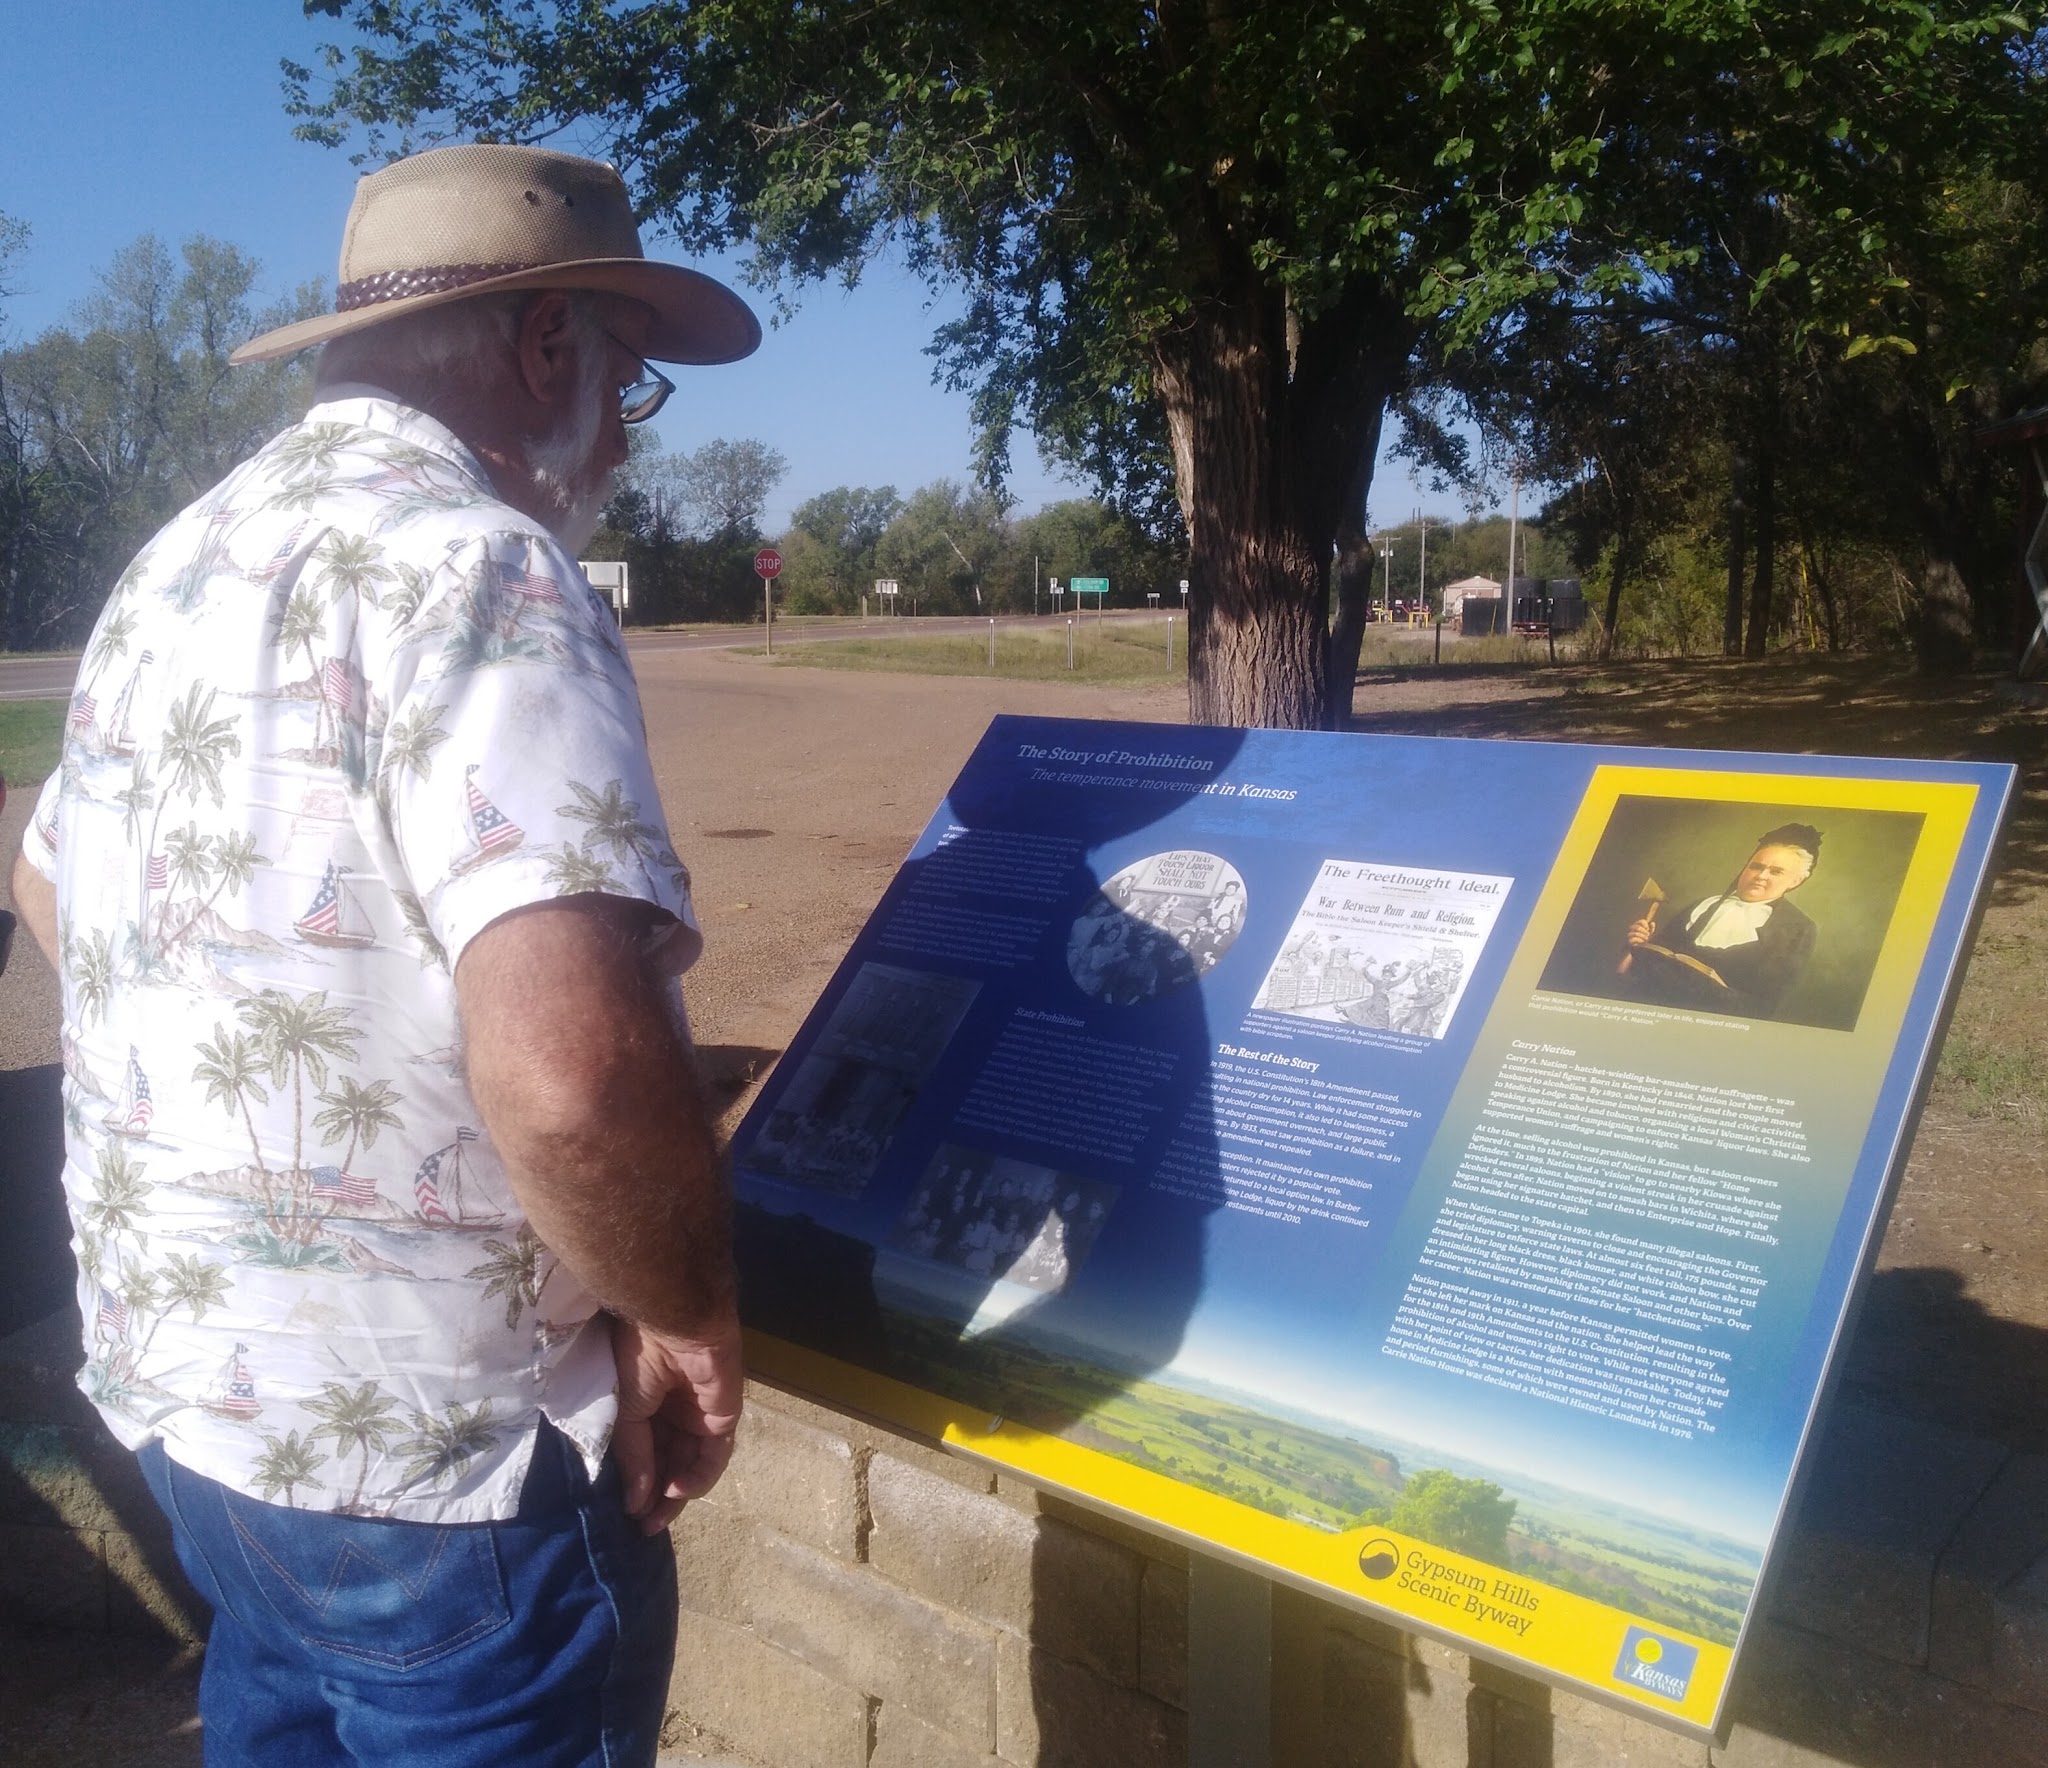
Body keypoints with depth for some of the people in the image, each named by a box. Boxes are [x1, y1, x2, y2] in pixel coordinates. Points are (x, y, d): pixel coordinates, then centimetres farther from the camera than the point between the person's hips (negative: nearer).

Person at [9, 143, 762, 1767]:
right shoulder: (478, 568, -21)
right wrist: (688, 1319, -17)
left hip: (181, 1363, 9)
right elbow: (572, 1068, -35)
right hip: (431, 1444, -8)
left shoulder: (180, 566, 8)